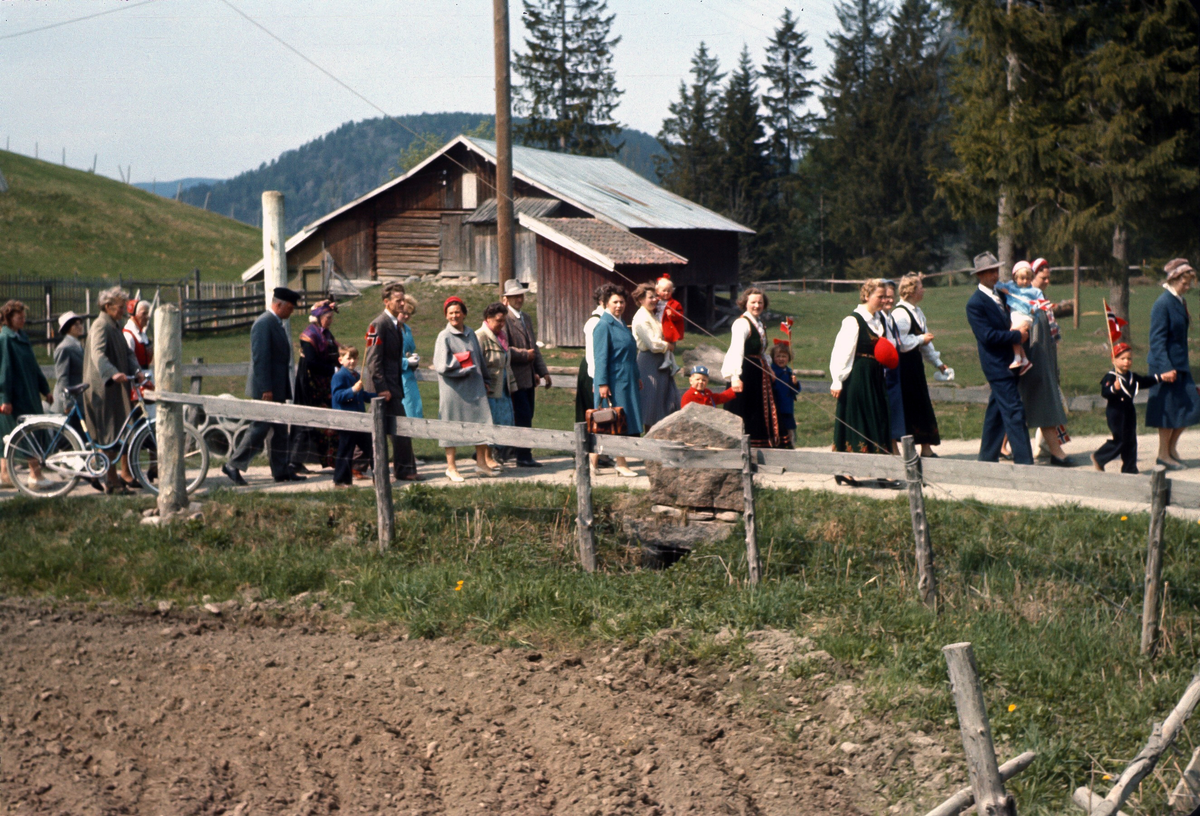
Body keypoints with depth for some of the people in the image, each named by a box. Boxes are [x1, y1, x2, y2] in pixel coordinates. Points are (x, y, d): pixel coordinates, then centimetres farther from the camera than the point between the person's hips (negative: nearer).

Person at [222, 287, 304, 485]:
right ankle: (233, 465, 0)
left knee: (279, 430, 10)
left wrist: (284, 390, 21)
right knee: (260, 428, -7)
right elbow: (260, 358, -21)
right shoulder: (264, 324, -15)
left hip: (277, 389, 10)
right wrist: (266, 389, -24)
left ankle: (281, 470, 13)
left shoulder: (277, 324, 16)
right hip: (266, 389, -10)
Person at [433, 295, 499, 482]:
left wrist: (485, 381, 15)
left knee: (480, 421, 5)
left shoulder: (471, 334, 10)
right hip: (454, 388, -6)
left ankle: (481, 461, 17)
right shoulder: (444, 337, -8)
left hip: (474, 386, 6)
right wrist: (465, 363, -10)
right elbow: (442, 365, -15)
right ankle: (451, 467, 7)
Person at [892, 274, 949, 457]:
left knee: (923, 406, 11)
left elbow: (926, 342, 23)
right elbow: (899, 343, -24)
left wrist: (938, 363, 23)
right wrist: (921, 339, -12)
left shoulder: (917, 312, 15)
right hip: (904, 365, -10)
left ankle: (926, 448, 17)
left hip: (915, 364, 10)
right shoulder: (900, 313, -16)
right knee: (906, 407, -6)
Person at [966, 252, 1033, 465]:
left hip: (1008, 363, 8)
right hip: (997, 365, -8)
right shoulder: (975, 303, -12)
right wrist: (1017, 335, -15)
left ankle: (987, 457, 24)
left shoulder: (1001, 294, 14)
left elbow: (1010, 323, 26)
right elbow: (987, 336, -20)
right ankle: (1024, 461, -12)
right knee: (1014, 412, -11)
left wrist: (1022, 330, 5)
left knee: (997, 411, 15)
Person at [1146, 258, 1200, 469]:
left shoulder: (1179, 302, 10)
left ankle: (1172, 448, 23)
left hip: (1180, 364, 9)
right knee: (1170, 409, -1)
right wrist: (1166, 368, -25)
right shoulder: (1162, 304, -17)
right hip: (1166, 364, -9)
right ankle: (1164, 454, 11)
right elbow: (1157, 340, -20)